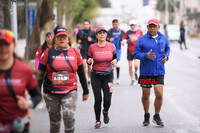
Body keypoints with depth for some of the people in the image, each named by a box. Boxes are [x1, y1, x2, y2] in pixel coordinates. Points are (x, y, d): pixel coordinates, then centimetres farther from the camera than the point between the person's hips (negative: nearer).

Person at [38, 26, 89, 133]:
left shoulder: (75, 52, 4)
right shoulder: (48, 53, 1)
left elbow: (81, 74, 11)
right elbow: (40, 74, 1)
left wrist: (85, 91, 15)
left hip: (70, 92, 0)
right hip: (51, 93, 1)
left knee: (69, 117, -15)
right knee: (54, 119, 10)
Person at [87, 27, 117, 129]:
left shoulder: (111, 46, -2)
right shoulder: (92, 47, -5)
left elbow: (115, 57, 12)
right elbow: (89, 61, 5)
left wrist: (115, 61, -10)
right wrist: (89, 61, -18)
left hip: (108, 75, 1)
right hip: (96, 75, -1)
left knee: (107, 100, -6)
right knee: (98, 99, -3)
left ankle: (105, 112, 31)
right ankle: (98, 121, 17)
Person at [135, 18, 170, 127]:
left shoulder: (163, 38, 5)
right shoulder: (142, 39, -4)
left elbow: (167, 49, 20)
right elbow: (136, 53, -5)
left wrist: (166, 57, 0)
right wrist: (146, 55, -23)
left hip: (159, 72, 1)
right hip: (146, 72, -1)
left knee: (159, 95, -9)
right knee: (145, 95, 9)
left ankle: (157, 116, 12)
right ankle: (146, 116, 30)